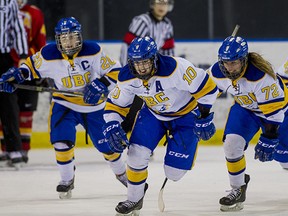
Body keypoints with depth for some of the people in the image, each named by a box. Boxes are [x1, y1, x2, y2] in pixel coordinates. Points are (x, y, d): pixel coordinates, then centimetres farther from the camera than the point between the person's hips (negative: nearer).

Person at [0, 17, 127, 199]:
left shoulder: (93, 51, -21)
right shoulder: (49, 55, -17)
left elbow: (115, 71, -14)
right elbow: (31, 65, 1)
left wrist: (100, 85, -29)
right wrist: (17, 74, -18)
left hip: (93, 105, 0)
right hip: (65, 103, 0)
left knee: (106, 144, 6)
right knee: (62, 140, -21)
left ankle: (121, 173, 36)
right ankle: (67, 180, 1)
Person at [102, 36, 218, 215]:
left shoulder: (175, 68, -36)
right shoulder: (127, 78, -18)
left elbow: (205, 86, -28)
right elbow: (115, 104, -3)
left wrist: (204, 117, -22)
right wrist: (112, 128, -18)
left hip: (186, 114, -4)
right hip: (153, 113, 4)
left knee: (174, 172, -8)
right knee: (137, 153, -14)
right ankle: (134, 199, 8)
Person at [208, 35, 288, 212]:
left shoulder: (260, 75, -39)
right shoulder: (217, 72, -23)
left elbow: (273, 110, -34)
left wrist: (268, 139, -31)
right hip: (245, 107, 4)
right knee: (232, 143, -16)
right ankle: (238, 189, 1)